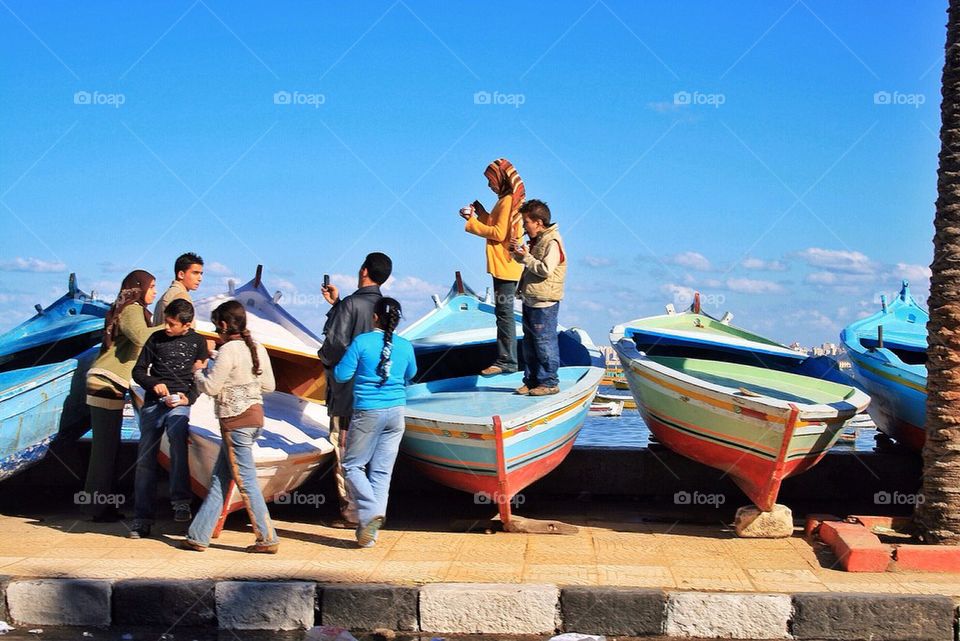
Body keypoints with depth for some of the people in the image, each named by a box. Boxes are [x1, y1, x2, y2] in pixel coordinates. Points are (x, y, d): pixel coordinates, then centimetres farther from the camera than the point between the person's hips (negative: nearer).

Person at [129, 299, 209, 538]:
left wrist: (189, 397, -8)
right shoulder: (156, 339, 10)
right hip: (153, 403, 2)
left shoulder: (197, 341, 8)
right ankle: (142, 519, 7)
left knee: (177, 433, -34)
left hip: (180, 403, -2)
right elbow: (138, 370, 14)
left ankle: (181, 501, -35)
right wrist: (153, 384, -6)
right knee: (145, 459, 0)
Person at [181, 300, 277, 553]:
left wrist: (198, 371, 5)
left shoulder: (229, 350, -15)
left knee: (245, 482, -2)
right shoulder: (257, 348, 9)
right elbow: (269, 385, 12)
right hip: (254, 417, 9)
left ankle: (268, 539, 1)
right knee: (219, 480, 12)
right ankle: (198, 536, 17)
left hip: (236, 423, -9)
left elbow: (210, 387, -14)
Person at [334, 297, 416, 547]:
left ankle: (371, 511, -11)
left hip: (367, 413, -4)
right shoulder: (405, 346, 1)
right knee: (382, 470, 8)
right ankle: (371, 528, 7)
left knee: (353, 465, 10)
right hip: (396, 412, 4)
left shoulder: (362, 342, -11)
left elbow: (341, 375, -9)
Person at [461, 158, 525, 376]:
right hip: (502, 267, 10)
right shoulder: (506, 200, 17)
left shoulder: (508, 201, -14)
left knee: (504, 313, -8)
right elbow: (496, 226, 19)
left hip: (505, 268, -10)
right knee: (504, 313, 13)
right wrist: (481, 213, 10)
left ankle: (506, 361, -5)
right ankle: (507, 359, 19)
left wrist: (472, 222, -14)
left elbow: (499, 233, -19)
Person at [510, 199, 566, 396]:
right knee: (529, 342, 13)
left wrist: (526, 257, -16)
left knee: (544, 342, -4)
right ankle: (531, 380, 21)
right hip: (530, 300, 10)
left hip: (544, 302, -10)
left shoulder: (552, 242, -16)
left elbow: (545, 270, -24)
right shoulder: (537, 240, 14)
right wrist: (519, 253, 6)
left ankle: (549, 383, 3)